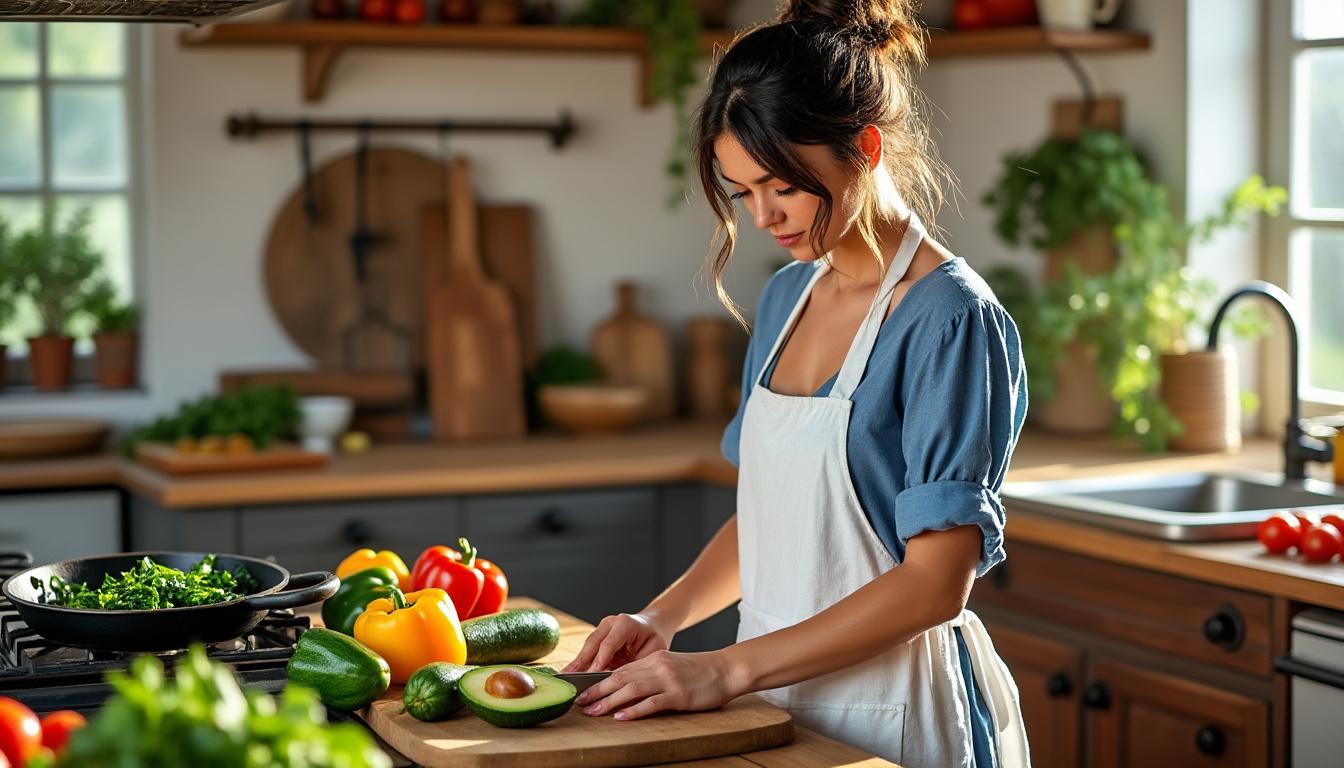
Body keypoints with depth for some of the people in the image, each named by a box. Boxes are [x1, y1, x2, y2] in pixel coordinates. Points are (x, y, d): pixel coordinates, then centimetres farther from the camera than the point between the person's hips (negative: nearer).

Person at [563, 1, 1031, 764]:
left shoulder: (950, 317, -16)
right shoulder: (788, 295, 6)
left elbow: (936, 585, -20)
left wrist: (728, 669, -21)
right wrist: (662, 619, -1)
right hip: (773, 692, 6)